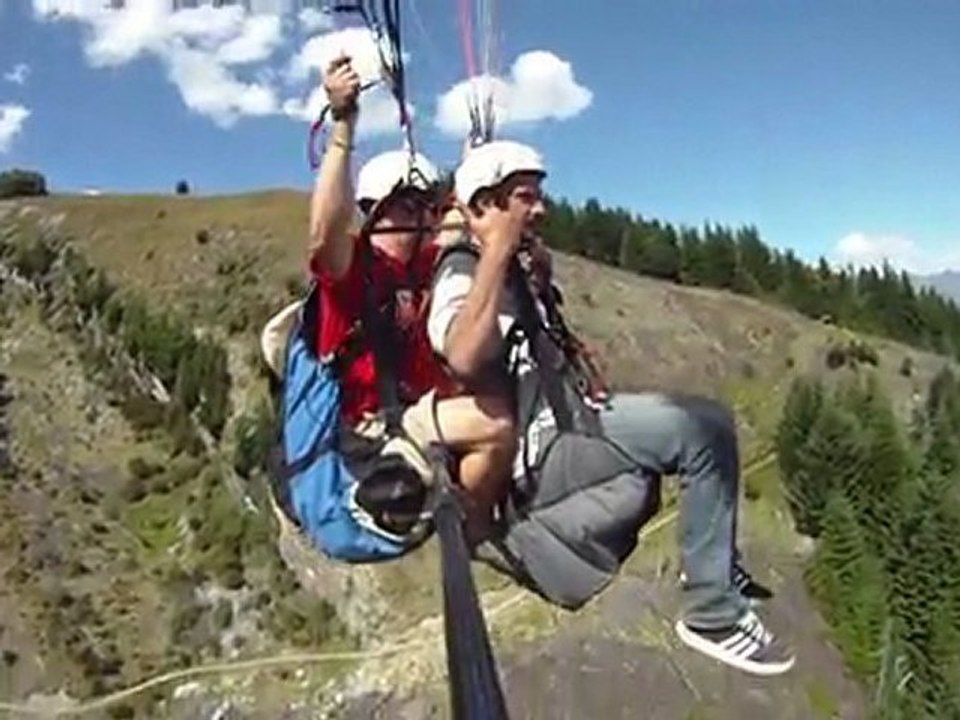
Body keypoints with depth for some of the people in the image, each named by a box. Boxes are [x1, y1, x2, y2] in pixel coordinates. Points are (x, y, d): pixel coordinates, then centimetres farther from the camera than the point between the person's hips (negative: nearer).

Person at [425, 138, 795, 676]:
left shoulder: (511, 271, 16)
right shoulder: (462, 275, -13)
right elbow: (464, 360, -38)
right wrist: (497, 249, -30)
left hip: (563, 420, 10)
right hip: (533, 456, -10)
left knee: (709, 418, 8)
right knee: (700, 433, -20)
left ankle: (716, 565, 19)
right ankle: (713, 614, -10)